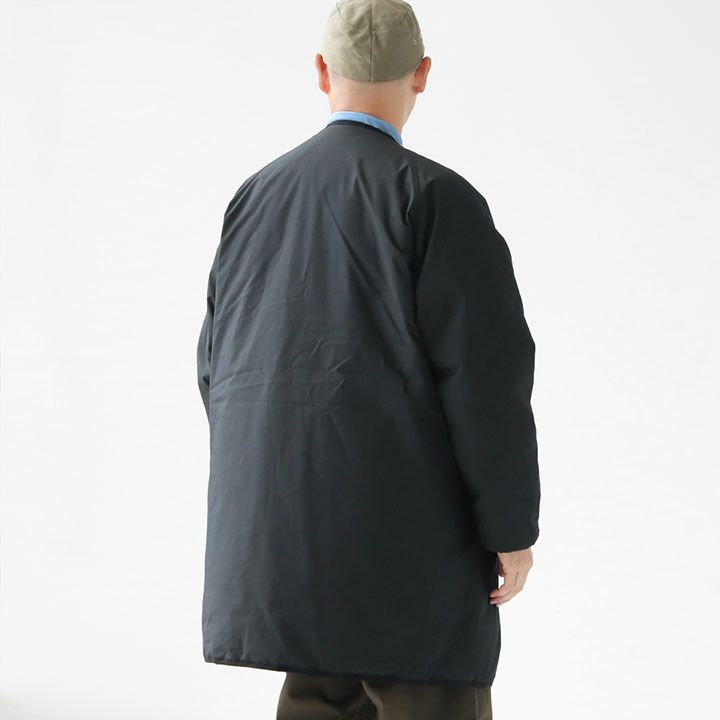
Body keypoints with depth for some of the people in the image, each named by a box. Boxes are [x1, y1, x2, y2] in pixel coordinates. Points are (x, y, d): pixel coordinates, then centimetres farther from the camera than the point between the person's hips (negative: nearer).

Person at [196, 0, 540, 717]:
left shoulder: (257, 195, 9)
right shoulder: (436, 197, -10)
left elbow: (220, 361, 15)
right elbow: (486, 372, -15)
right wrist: (511, 528, -8)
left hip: (283, 531, 6)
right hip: (404, 525, -6)